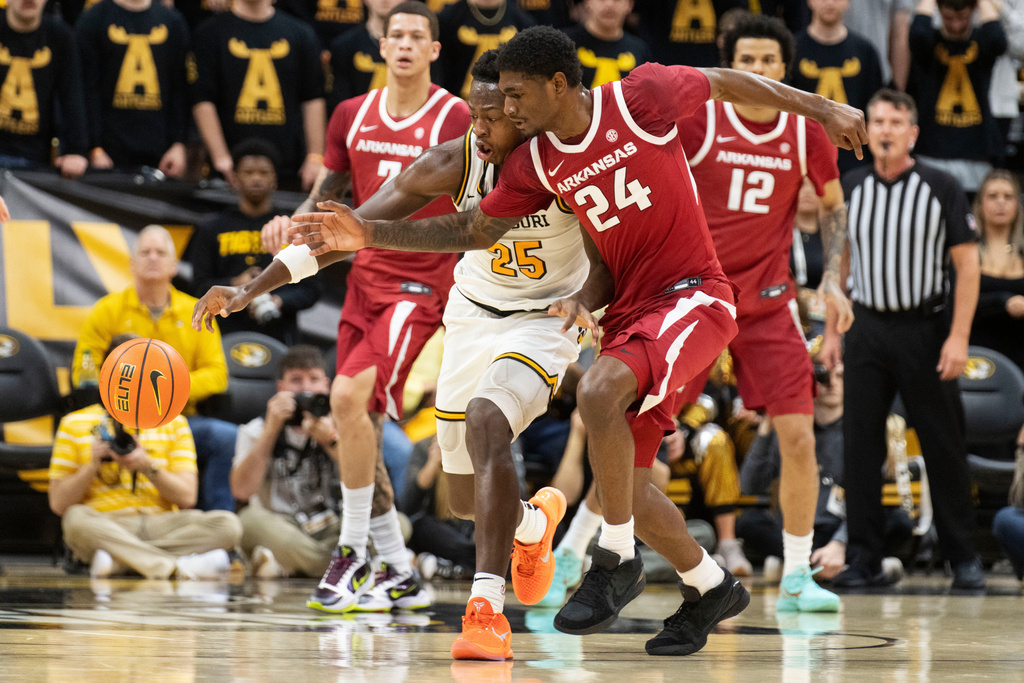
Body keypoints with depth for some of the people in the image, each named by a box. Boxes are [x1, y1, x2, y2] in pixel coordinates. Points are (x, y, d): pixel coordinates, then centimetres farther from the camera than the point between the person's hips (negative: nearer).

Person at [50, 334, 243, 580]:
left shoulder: (173, 423, 17)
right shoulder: (74, 424, 12)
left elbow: (187, 497, 5)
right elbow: (58, 504, 6)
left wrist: (148, 467, -11)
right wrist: (93, 465, -9)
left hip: (161, 525, 2)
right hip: (105, 527, -2)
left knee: (228, 525, -26)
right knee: (76, 520, -39)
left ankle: (119, 560, -34)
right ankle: (179, 567, -40)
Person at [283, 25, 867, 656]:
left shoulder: (641, 97, -13)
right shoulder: (536, 165, 3)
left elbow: (724, 82, 1)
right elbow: (473, 230, 9)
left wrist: (820, 108, 9)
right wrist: (370, 235, -1)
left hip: (693, 296, -7)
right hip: (630, 314, 7)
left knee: (599, 390, -32)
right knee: (627, 485, 3)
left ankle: (617, 561, -17)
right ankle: (711, 589, 28)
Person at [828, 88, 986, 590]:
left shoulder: (941, 188, -3)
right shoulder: (850, 188, 6)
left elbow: (967, 265, -4)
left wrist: (958, 337, -12)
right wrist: (833, 332, 8)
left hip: (924, 329, -3)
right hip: (867, 328, 3)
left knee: (944, 447, 0)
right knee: (859, 445, -1)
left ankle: (964, 557, 9)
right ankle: (863, 558, 5)